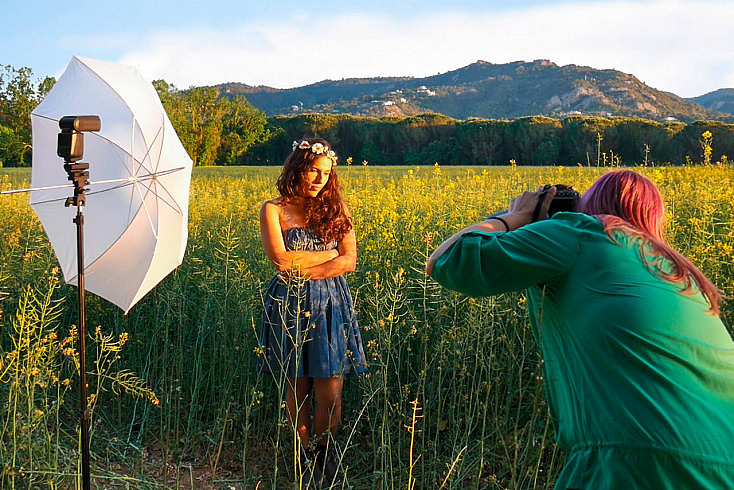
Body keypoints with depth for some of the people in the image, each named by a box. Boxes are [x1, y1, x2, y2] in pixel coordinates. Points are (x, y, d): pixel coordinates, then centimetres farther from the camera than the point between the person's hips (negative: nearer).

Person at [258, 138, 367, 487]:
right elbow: (280, 259, -13)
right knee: (297, 390, 7)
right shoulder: (273, 209, 0)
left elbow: (349, 262, -2)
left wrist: (303, 270, -12)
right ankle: (306, 454, 25)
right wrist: (330, 253, -7)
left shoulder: (336, 208, 7)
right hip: (290, 306, -1)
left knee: (330, 395, -2)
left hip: (330, 304, 2)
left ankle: (323, 453, 20)